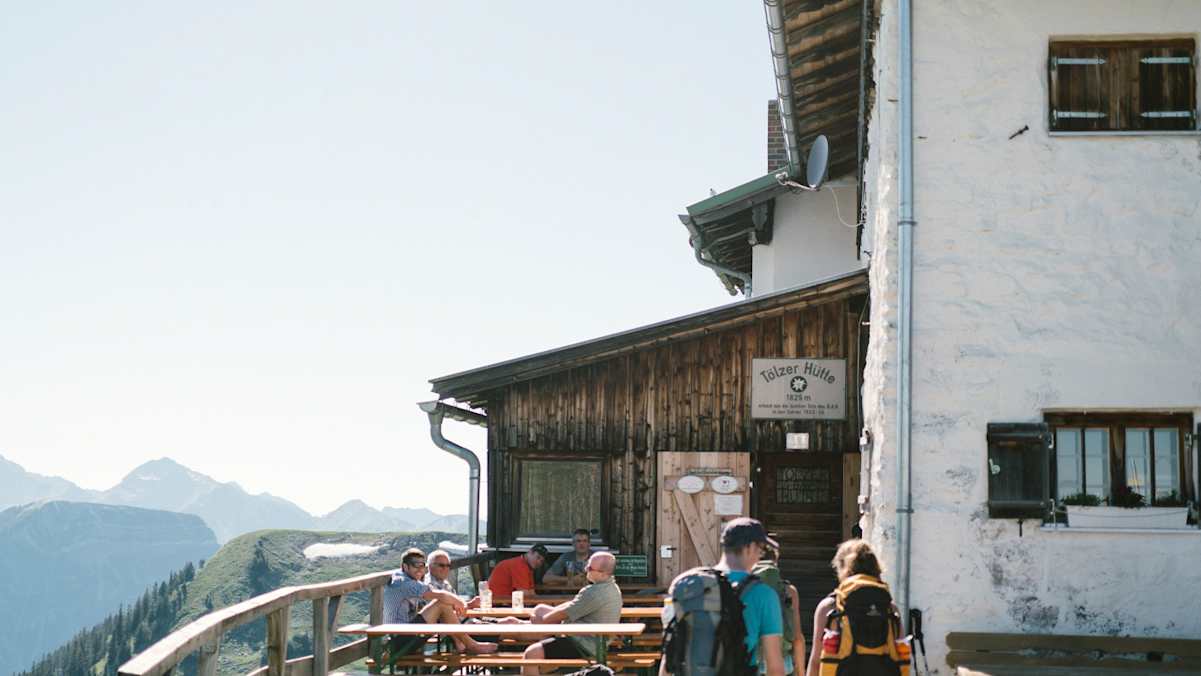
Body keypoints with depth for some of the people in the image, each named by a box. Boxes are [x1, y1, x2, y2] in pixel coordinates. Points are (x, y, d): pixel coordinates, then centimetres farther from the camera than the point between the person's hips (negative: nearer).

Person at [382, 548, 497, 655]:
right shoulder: (401, 582, -14)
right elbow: (439, 595, -20)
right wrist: (460, 603, -4)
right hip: (401, 641, -10)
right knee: (442, 604, -17)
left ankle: (459, 644, 1)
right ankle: (471, 645, -10)